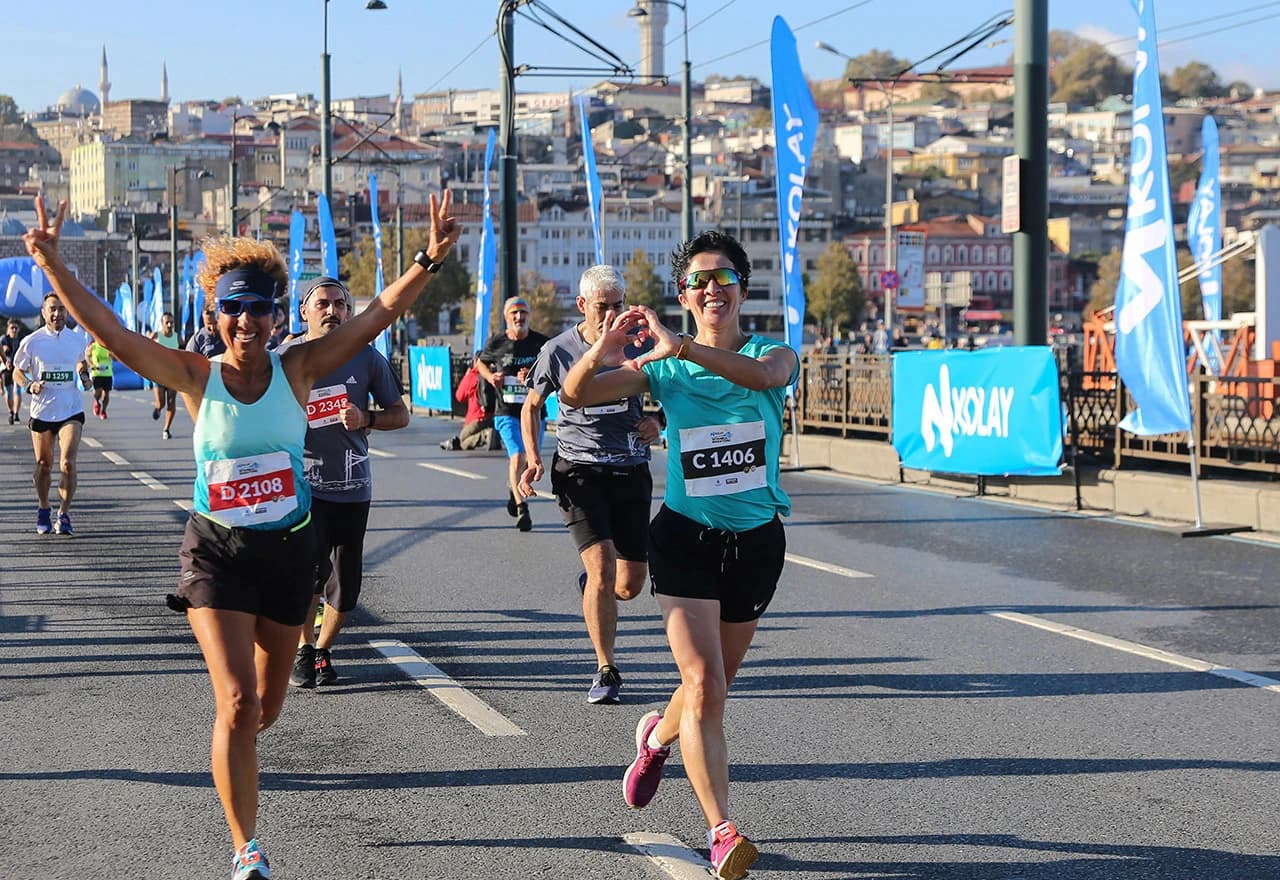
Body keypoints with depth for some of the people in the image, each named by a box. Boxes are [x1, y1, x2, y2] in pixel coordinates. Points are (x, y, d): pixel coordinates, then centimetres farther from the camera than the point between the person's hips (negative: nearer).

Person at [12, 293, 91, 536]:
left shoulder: (77, 339, 2)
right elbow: (17, 372, 5)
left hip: (71, 411, 0)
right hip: (41, 411, 0)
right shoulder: (31, 342, -4)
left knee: (67, 463, -14)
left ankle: (64, 515, -7)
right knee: (43, 465, 10)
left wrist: (84, 375, 2)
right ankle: (43, 510, 31)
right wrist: (30, 385, -15)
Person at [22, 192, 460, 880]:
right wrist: (53, 267, -27)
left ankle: (235, 747, 53)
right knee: (238, 704, -13)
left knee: (265, 708, 15)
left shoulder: (297, 370, -5)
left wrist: (429, 260, -22)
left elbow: (376, 316, -11)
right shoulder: (197, 378, -8)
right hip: (217, 550, -2)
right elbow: (112, 333, -16)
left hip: (289, 548, 2)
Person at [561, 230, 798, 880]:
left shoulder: (774, 354, -3)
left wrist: (681, 346, -40)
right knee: (704, 686, -16)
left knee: (712, 688, 17)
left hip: (756, 540, 2)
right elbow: (575, 395, -11)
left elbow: (764, 375, -29)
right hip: (686, 536, -2)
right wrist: (601, 351, -32)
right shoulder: (664, 369, -2)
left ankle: (658, 736, 50)